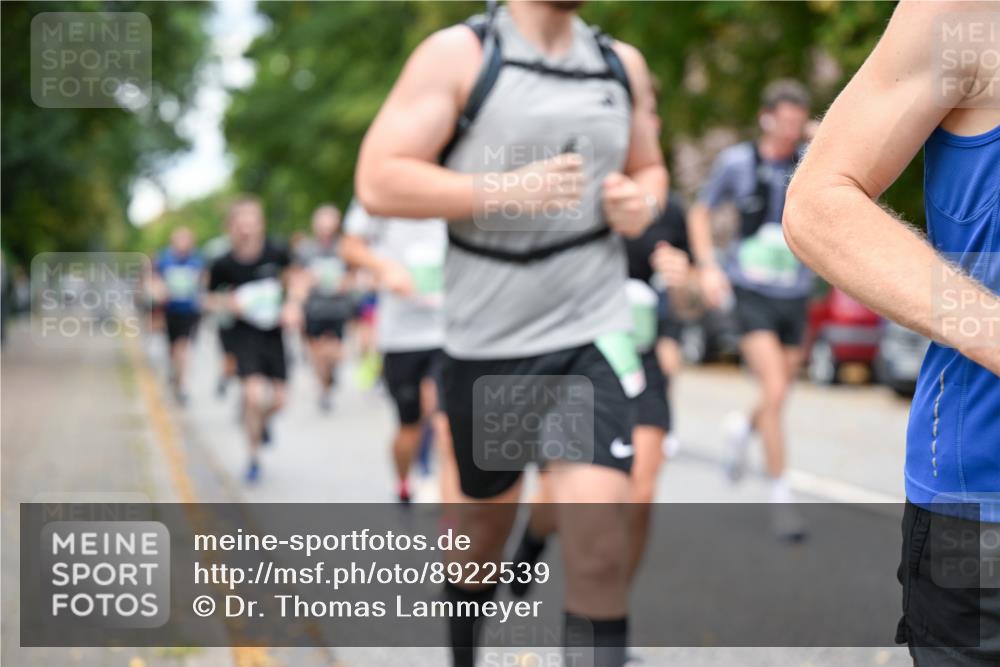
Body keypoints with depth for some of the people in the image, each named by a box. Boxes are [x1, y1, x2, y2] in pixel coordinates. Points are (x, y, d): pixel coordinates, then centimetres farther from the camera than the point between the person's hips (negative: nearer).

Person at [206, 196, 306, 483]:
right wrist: (230, 303, -17)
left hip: (274, 332, 2)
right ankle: (254, 457, 5)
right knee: (254, 395, -17)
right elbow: (212, 298, 2)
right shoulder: (224, 264, -13)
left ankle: (261, 422, 43)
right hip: (246, 333, -2)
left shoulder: (276, 253, -10)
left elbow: (296, 282, 7)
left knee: (277, 400, 4)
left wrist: (293, 305, -10)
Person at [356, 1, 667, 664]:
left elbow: (648, 168, 24)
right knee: (486, 520, 18)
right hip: (486, 343, -2)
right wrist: (507, 190, -22)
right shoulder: (459, 54, -6)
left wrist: (644, 200, 0)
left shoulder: (623, 64, 8)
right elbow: (377, 182, -13)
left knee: (600, 548, -12)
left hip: (593, 336, 2)